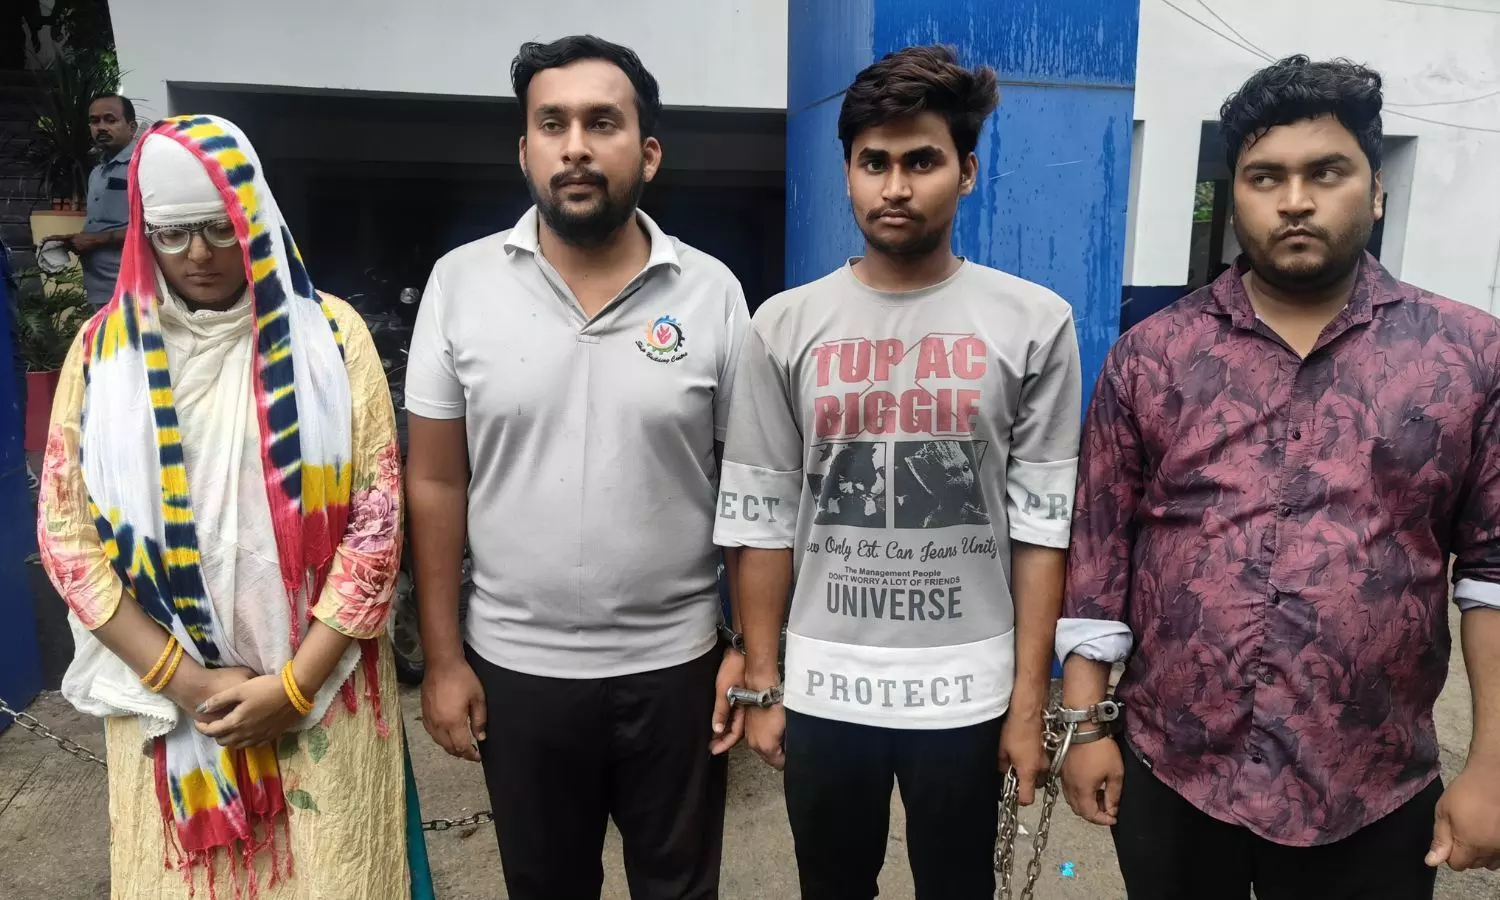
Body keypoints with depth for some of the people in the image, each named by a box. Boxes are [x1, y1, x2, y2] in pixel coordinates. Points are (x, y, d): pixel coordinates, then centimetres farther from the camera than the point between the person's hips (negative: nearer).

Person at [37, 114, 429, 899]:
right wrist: (182, 678, -8)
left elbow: (377, 518, -8)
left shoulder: (330, 335, -5)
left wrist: (292, 684, -10)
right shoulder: (104, 347, 0)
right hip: (165, 696, 2)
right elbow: (65, 531, 0)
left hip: (318, 692, -1)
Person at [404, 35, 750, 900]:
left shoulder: (712, 291, -7)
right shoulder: (460, 283, -6)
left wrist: (753, 647, -4)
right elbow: (436, 484, -2)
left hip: (675, 664, 0)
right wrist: (443, 658, -2)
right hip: (516, 666, 1)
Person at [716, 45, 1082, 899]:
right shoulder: (787, 326, -2)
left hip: (967, 690, -1)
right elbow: (762, 521, 1)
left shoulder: (1034, 322, -5)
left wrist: (1029, 701, -3)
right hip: (823, 686, 1)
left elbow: (1044, 524, -3)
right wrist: (761, 686, 1)